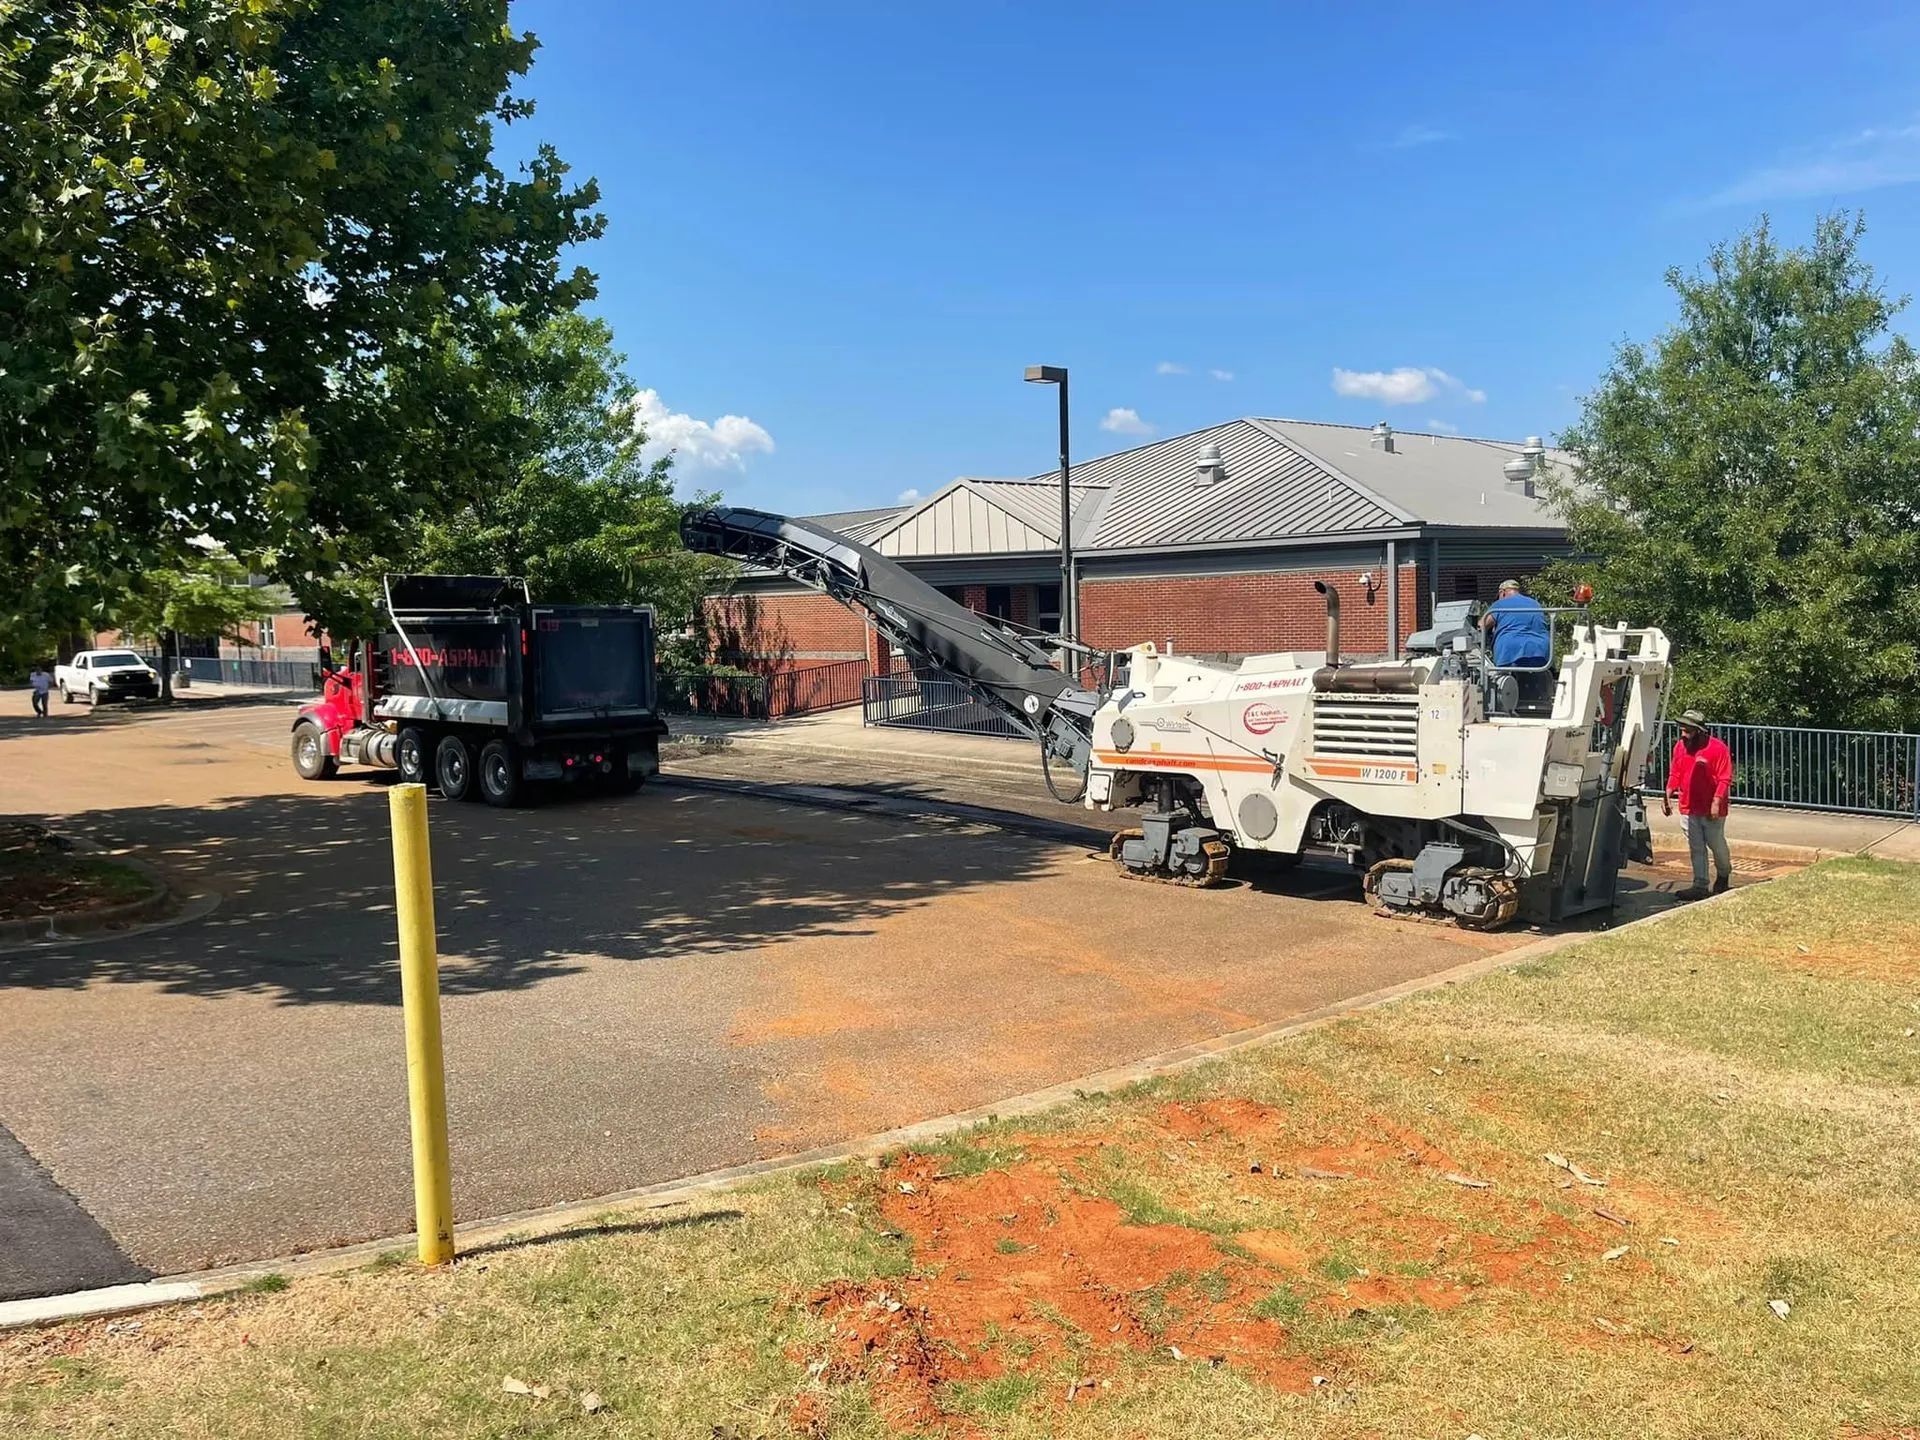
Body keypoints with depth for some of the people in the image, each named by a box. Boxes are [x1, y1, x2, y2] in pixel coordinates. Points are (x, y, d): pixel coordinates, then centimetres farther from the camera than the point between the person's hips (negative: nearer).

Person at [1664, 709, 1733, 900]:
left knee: (1717, 845, 10)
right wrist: (1668, 795, -1)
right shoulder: (1680, 747, 4)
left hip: (1711, 810, -5)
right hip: (1688, 808, 5)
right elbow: (1674, 774, 11)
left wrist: (1716, 802, -21)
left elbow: (1725, 779, -14)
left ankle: (1723, 875, 36)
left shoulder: (1717, 748, -13)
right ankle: (1700, 886, 8)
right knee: (1696, 849, 5)